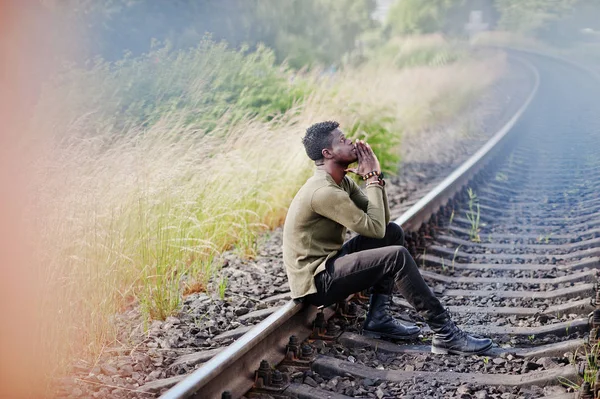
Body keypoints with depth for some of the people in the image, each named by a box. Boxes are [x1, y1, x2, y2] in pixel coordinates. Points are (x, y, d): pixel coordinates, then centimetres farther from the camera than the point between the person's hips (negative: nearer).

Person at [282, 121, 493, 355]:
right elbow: (374, 228, -20)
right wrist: (372, 179, -11)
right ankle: (445, 334, -15)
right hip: (316, 282, -10)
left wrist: (374, 176, -2)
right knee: (397, 257, -22)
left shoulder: (342, 182, 10)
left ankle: (378, 318, 3)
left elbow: (382, 219, 9)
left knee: (394, 233, 8)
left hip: (328, 263, 10)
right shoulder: (324, 191, -22)